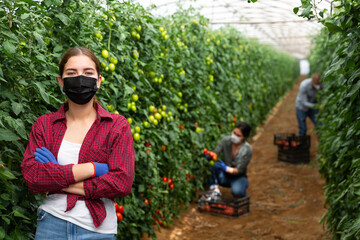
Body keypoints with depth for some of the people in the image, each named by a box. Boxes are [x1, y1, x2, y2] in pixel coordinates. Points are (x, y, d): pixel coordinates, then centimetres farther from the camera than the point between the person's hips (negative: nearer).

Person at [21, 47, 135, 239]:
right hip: (51, 223, 1)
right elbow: (31, 177, -10)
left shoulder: (117, 126, -4)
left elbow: (122, 183, -14)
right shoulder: (43, 124, 2)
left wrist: (59, 182, -12)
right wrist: (92, 168, -16)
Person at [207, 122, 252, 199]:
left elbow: (239, 170, -21)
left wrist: (226, 168, -40)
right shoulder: (226, 140, -12)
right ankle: (215, 189, -17)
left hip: (238, 177, -2)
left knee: (237, 192, -36)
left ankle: (244, 184, -1)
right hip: (224, 176, 3)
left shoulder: (247, 150, -21)